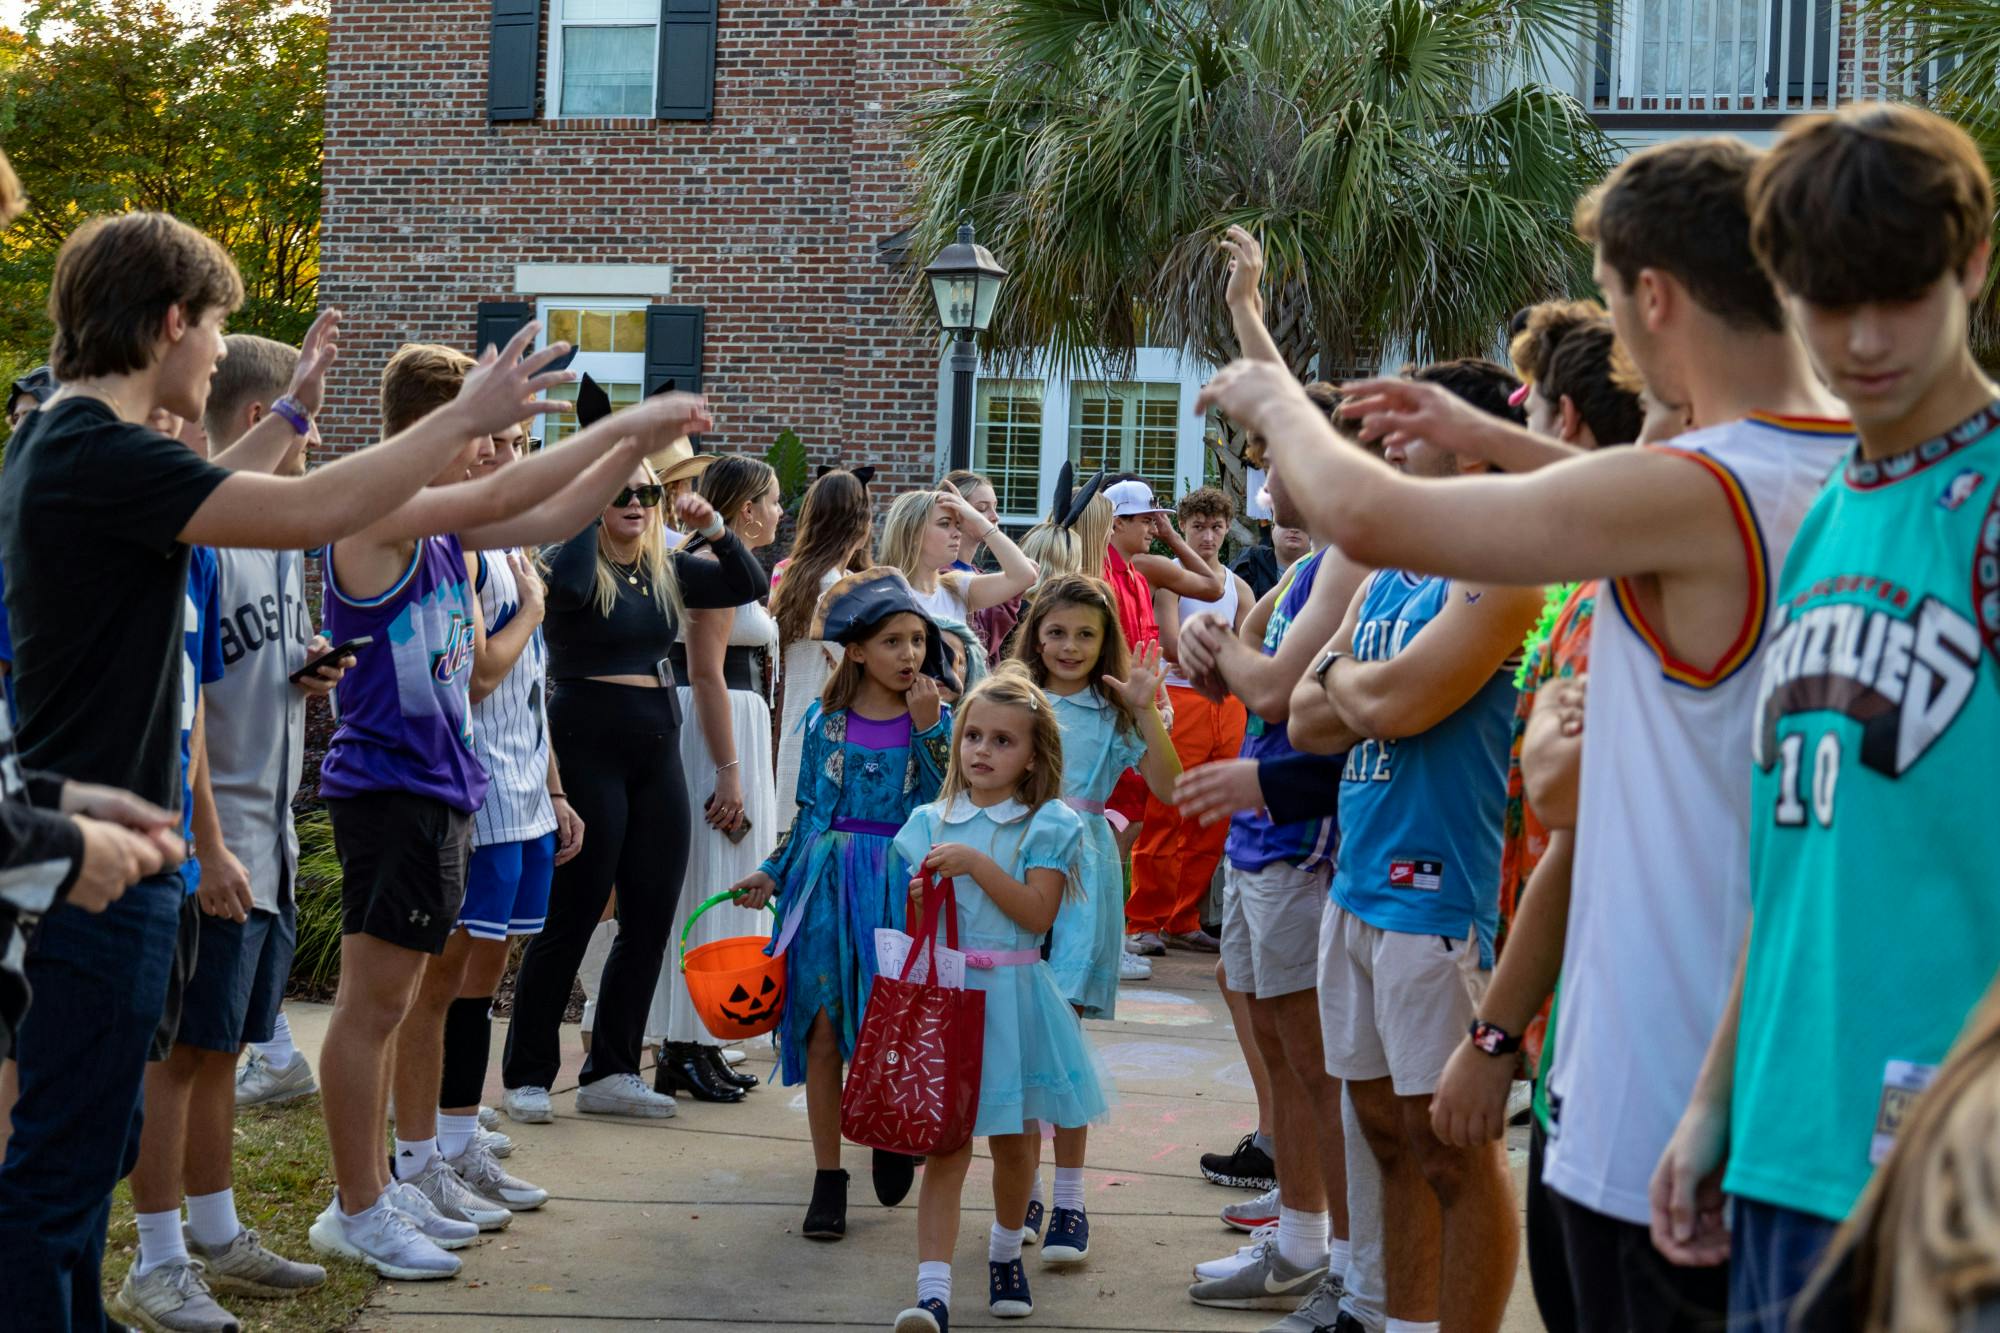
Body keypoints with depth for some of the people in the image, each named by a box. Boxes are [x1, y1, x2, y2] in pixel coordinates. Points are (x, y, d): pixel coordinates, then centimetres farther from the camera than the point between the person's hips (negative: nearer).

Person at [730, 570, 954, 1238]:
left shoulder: (935, 718, 3)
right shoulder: (824, 720, 6)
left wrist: (928, 727, -14)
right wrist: (774, 872, 11)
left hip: (902, 884, -1)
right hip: (828, 881, 1)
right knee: (823, 1030, 0)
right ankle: (827, 1178, 10)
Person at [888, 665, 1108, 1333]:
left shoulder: (1047, 825, 0)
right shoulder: (930, 821, 9)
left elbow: (1038, 913, -12)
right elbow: (911, 919, 14)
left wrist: (978, 866, -18)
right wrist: (919, 897, -6)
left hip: (1012, 996, 0)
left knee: (1015, 1141, 11)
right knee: (946, 1146, -6)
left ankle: (1005, 1252, 37)